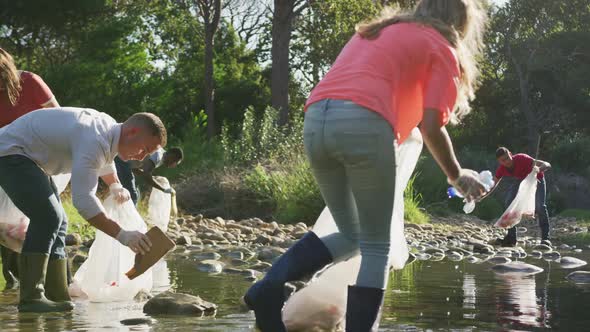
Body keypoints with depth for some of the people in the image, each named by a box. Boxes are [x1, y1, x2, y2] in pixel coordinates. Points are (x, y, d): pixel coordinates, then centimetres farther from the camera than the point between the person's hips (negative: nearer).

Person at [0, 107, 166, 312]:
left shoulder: (110, 128, 4)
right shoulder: (94, 141, -30)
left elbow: (104, 163, 29)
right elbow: (83, 198, -39)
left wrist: (115, 185, 11)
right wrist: (121, 234, -40)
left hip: (29, 159, 11)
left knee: (57, 222, 9)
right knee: (48, 218, -23)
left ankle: (57, 298, 10)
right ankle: (30, 297, -23)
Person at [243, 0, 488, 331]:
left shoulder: (376, 29, 34)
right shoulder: (441, 49, 14)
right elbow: (431, 128, 6)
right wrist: (457, 175, 20)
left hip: (315, 120, 6)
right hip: (363, 123, -6)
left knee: (351, 237, 16)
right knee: (376, 247, 5)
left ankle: (270, 287, -3)